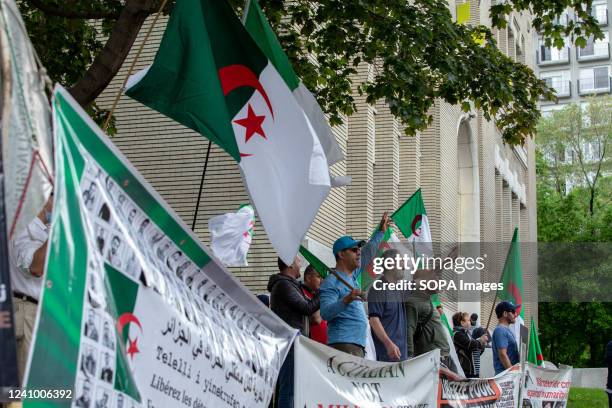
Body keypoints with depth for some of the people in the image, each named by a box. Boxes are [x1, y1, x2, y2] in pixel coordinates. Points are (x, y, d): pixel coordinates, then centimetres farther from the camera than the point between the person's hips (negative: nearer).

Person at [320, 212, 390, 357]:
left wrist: (380, 232, 37)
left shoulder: (352, 275, 19)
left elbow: (366, 255, 34)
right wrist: (346, 301, -35)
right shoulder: (331, 282, -10)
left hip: (358, 346, 10)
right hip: (344, 344, -10)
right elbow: (325, 313, -21)